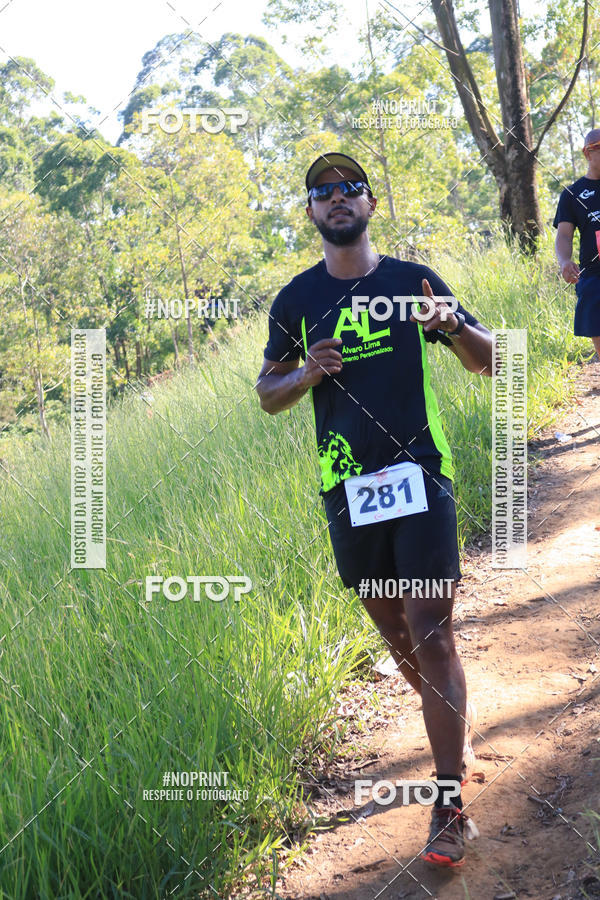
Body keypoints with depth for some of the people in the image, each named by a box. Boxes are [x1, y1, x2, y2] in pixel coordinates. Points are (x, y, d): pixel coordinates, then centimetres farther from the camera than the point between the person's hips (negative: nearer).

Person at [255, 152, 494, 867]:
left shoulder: (414, 281, 4)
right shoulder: (296, 300, 8)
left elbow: (487, 361, 7)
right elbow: (267, 394, 12)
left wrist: (452, 325, -15)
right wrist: (307, 374, -10)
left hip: (421, 479, -3)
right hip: (348, 490, 3)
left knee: (431, 636, -10)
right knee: (395, 634, 15)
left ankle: (450, 803, -6)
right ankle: (447, 719, 42)